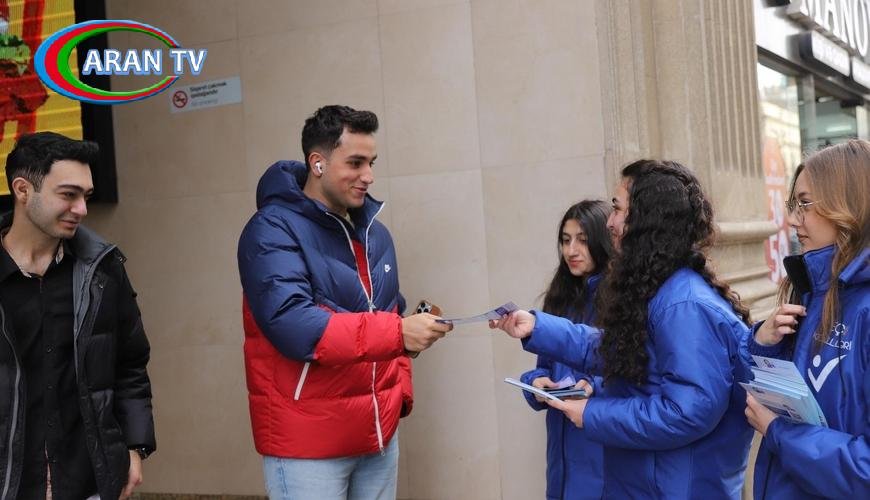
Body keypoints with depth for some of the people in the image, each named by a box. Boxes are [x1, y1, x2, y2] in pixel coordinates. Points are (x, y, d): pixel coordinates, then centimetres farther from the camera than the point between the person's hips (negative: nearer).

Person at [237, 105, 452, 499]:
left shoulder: (376, 234, 11)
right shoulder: (273, 230, -13)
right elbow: (291, 326, -25)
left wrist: (400, 390, 7)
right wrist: (398, 333, -29)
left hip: (379, 435, 7)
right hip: (306, 441, -7)